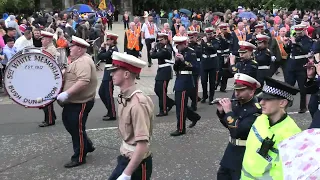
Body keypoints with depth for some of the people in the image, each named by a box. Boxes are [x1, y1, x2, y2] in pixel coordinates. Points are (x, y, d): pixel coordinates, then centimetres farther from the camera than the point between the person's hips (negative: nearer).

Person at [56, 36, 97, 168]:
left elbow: (84, 81, -36)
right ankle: (87, 145, 33)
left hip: (81, 102, -11)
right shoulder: (79, 60, 12)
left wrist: (66, 93, -35)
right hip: (73, 101, 11)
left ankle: (79, 158, 16)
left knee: (77, 129, 1)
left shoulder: (83, 61, -23)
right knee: (69, 123, 20)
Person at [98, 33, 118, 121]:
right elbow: (104, 56, 11)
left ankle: (112, 115, 7)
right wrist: (104, 48, 4)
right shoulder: (111, 49, 14)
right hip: (108, 72, 10)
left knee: (108, 94, -3)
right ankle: (110, 111, 24)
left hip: (110, 73, -10)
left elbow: (101, 57, -21)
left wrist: (103, 48, -8)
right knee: (101, 92, 16)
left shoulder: (113, 50, -16)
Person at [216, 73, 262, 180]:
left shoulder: (257, 109, -24)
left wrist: (228, 111, -24)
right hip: (231, 149, 8)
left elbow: (237, 131, -31)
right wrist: (221, 111, -4)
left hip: (245, 154, -8)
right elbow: (228, 125, 12)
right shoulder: (237, 103, -1)